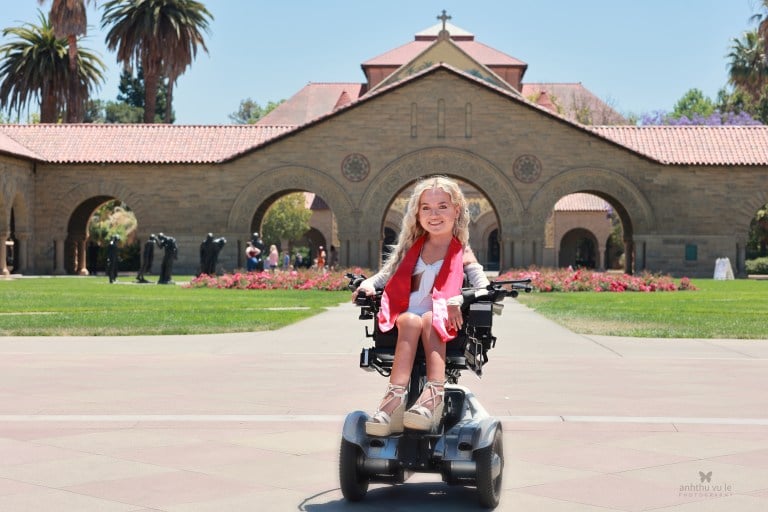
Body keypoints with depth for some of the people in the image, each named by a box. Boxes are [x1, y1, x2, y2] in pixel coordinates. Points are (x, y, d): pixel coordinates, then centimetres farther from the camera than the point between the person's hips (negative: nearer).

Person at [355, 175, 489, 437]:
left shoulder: (462, 254, 11)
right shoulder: (411, 249, 20)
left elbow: (481, 282, -3)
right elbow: (388, 274, 21)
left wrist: (457, 299, -23)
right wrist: (369, 284, -2)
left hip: (444, 326, -1)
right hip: (405, 322, 1)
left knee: (430, 319, -35)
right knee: (411, 320, -33)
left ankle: (434, 393, -49)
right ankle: (396, 396, -50)